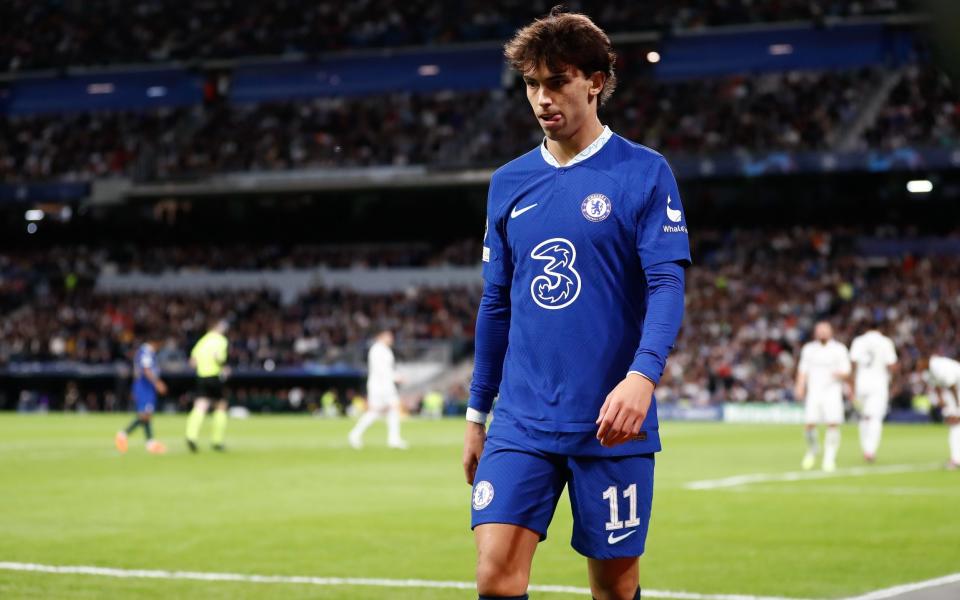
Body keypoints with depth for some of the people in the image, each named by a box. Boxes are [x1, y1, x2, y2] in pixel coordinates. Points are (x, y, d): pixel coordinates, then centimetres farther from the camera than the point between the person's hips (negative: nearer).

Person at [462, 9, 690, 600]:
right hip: (522, 422, 3)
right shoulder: (508, 183, 10)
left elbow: (667, 285, -11)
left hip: (611, 423, -3)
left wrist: (643, 375, -28)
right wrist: (477, 415, 17)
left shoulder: (644, 172, -3)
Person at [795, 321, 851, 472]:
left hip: (832, 391, -1)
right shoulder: (808, 349, 11)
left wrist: (840, 374, -21)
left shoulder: (839, 349, 4)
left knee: (833, 424, -14)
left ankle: (829, 459, -5)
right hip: (814, 392, 2)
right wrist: (800, 386, -2)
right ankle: (813, 450, 22)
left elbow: (846, 373, 2)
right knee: (809, 425, -8)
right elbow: (803, 370, 13)